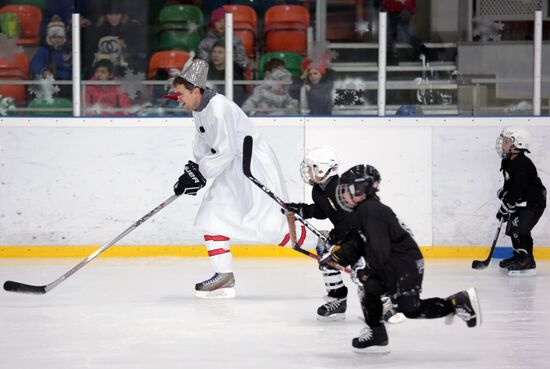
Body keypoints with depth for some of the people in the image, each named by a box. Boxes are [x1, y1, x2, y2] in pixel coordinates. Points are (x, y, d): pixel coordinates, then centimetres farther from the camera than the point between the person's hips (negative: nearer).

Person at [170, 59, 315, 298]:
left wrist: (199, 175, -19)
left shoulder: (218, 108, -22)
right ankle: (224, 277, 7)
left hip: (256, 165, -10)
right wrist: (194, 171, 5)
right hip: (233, 170, 10)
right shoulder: (199, 110, 10)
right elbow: (204, 147, 19)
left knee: (273, 223, -13)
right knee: (212, 215, 5)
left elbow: (224, 152, -25)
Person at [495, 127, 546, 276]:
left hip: (533, 203, -11)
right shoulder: (507, 163, 9)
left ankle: (527, 262, -18)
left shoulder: (522, 164, -24)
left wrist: (505, 207, -23)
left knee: (520, 229, -19)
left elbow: (518, 189, -27)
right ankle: (519, 257, 25)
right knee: (512, 228, 13)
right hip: (521, 204, 11)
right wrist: (503, 192, 5)